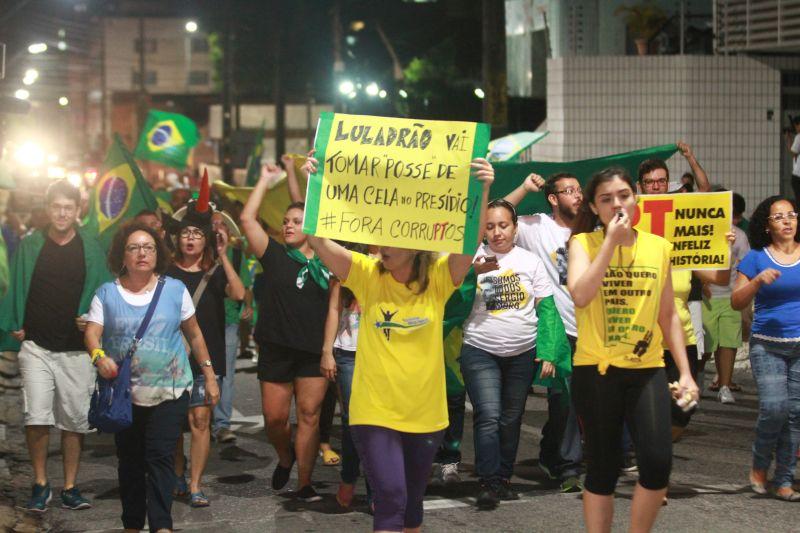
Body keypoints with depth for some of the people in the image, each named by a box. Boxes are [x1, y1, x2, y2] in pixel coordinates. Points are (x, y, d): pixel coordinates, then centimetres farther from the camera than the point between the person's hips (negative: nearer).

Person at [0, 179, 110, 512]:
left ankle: (70, 488, 16)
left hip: (77, 349, 1)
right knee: (36, 417, -11)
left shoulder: (90, 248, 4)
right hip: (36, 346, -1)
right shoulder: (29, 246, 5)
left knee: (75, 421, 5)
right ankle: (40, 485, 4)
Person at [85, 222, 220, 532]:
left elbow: (194, 334, 9)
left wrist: (209, 376, 8)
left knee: (160, 457, -12)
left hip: (170, 392, -1)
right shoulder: (107, 293, 1)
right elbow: (92, 332, -9)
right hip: (124, 394, 2)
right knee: (130, 460, 10)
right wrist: (99, 356, -31)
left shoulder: (174, 289, 1)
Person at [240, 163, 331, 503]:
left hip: (314, 350, 0)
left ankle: (304, 484, 5)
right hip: (277, 348, 0)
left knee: (309, 415, -1)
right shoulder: (275, 256, 3)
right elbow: (247, 219, -4)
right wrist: (265, 180, -1)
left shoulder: (326, 264, 7)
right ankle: (285, 457, 32)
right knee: (274, 417, 1)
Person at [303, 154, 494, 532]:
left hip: (425, 413, 2)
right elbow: (319, 241, -17)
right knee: (390, 499, -14)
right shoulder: (367, 275, -5)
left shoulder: (439, 279, -5)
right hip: (374, 412, -2)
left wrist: (481, 190, -36)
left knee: (411, 502, 17)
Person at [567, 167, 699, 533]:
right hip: (596, 370, -2)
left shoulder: (658, 246, 7)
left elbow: (668, 315, 13)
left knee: (658, 462, -12)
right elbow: (580, 296, -19)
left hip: (648, 369, 2)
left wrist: (685, 372, 8)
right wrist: (611, 241, -16)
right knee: (603, 468, 3)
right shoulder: (584, 243, -1)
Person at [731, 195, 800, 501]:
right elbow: (736, 302, -1)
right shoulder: (756, 258, 1)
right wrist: (758, 281, -17)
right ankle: (759, 464, 10)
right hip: (767, 346, -2)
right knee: (774, 406, -16)